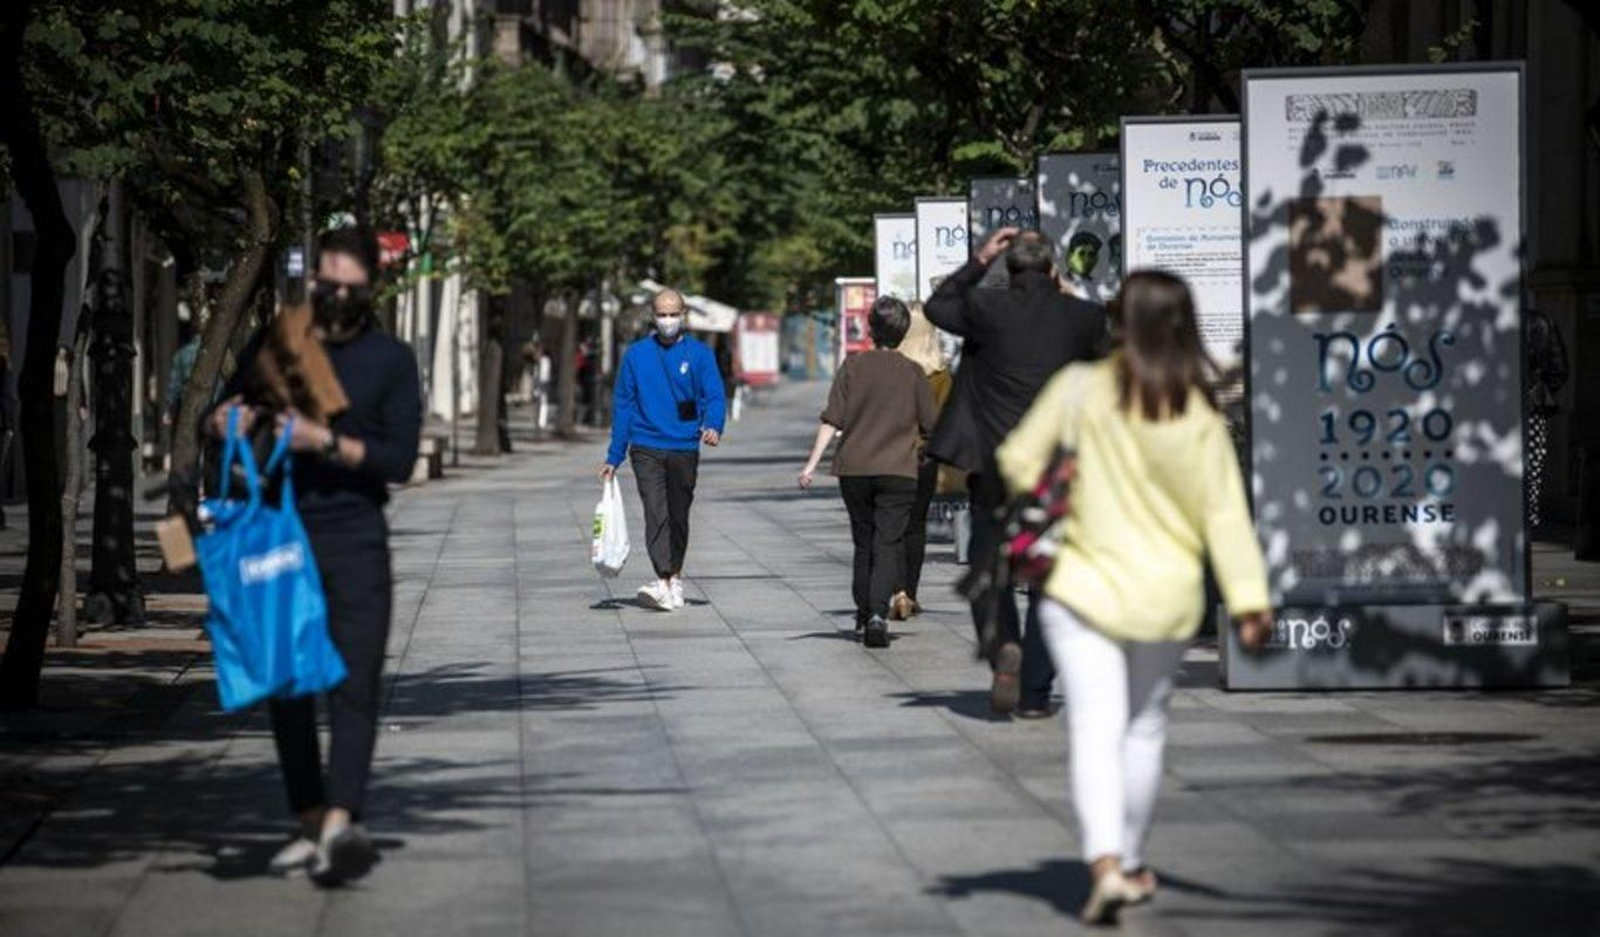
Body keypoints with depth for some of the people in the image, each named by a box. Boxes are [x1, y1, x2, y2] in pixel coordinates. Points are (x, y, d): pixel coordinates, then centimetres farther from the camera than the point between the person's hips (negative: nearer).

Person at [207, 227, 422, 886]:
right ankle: (310, 824, 13)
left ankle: (341, 825, -25)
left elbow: (399, 460, -4)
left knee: (355, 683, -14)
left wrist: (326, 442, -18)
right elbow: (219, 418, 18)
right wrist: (222, 423, -7)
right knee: (286, 685, 5)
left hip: (354, 540, -3)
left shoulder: (390, 360, 4)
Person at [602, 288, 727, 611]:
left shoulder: (699, 354, 3)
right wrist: (614, 457, 5)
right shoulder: (636, 354, 5)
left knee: (678, 516, 11)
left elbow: (715, 397, -4)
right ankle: (664, 582, -24)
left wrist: (713, 426, -27)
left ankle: (675, 577, 26)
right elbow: (623, 405, 8)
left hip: (685, 449, 1)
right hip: (647, 448, -1)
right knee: (656, 514, -15)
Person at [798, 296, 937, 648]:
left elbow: (832, 420, -5)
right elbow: (931, 427, 5)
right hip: (898, 471, -2)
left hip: (855, 468, 2)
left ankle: (863, 612, 28)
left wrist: (812, 463, -5)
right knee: (888, 545, -4)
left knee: (864, 543, 17)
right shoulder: (912, 372, 0)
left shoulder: (853, 366, 0)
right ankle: (878, 615, -21)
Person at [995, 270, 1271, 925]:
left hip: (1086, 587, -2)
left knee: (1096, 729, -5)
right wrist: (1249, 600, -6)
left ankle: (1106, 864, -23)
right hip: (1166, 597, 2)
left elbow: (1018, 462, -4)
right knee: (1145, 728, 19)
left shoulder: (1079, 389, -10)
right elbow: (1225, 513, -8)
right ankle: (1131, 862, 29)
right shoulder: (1199, 415, -7)